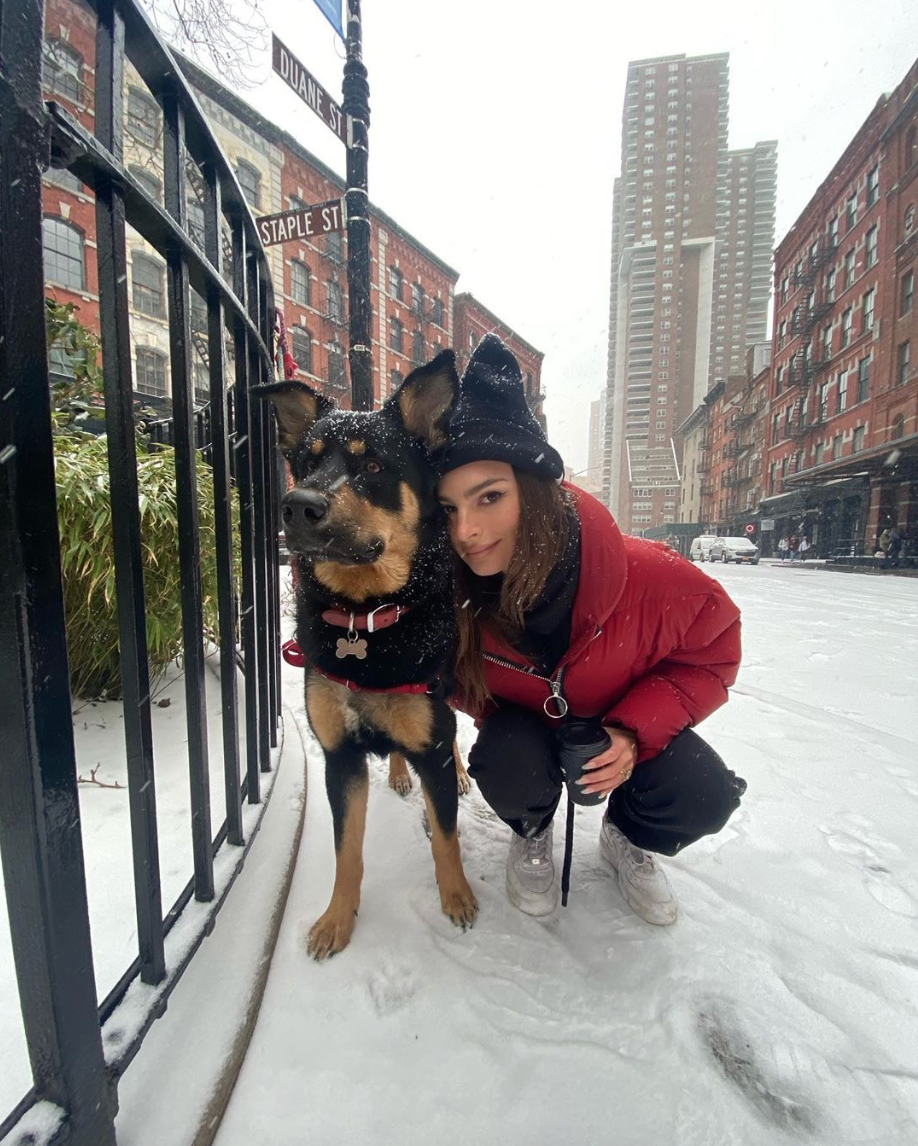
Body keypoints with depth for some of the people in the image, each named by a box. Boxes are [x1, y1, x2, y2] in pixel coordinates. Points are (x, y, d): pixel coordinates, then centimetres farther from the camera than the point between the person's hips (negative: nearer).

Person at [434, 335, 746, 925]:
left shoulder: (648, 576, -34)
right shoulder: (450, 599, -30)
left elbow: (713, 651, -14)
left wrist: (636, 729, -26)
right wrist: (497, 721, -22)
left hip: (626, 723, 1)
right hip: (524, 725, 0)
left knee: (703, 798, -23)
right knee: (508, 771, -31)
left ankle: (626, 837, 16)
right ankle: (531, 834, 10)